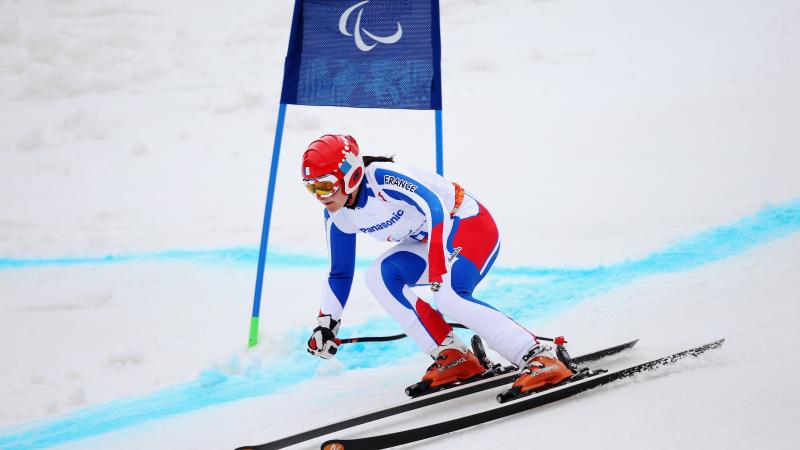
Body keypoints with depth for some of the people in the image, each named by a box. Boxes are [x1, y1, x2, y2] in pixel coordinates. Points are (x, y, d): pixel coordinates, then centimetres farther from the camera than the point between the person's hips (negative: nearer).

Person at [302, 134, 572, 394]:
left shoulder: (382, 178, -26)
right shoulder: (337, 217, -2)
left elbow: (434, 206, -37)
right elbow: (340, 273, 9)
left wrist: (440, 266, -46)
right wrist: (326, 324, 6)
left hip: (471, 223, -8)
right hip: (429, 241, 8)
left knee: (450, 297, -31)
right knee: (378, 276, -14)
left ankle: (541, 359, -24)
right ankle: (454, 357, -11)